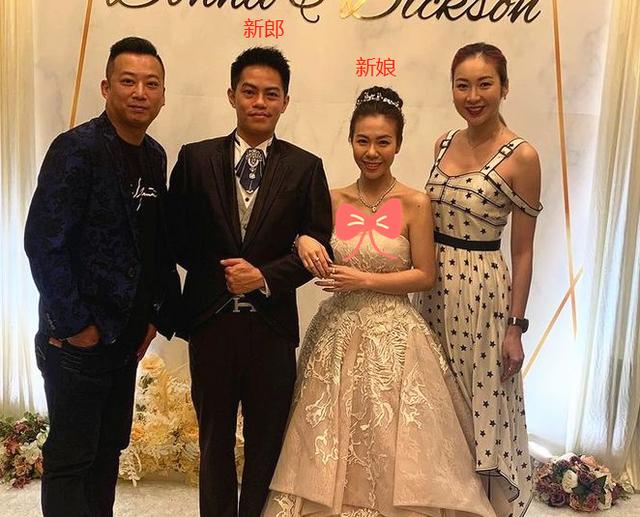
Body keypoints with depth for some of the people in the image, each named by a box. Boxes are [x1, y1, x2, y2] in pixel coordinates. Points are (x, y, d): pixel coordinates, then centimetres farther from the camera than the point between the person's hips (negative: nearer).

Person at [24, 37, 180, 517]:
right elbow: (42, 242, -18)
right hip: (80, 335, -7)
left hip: (127, 333, 7)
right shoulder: (76, 149, -14)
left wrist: (159, 315, 7)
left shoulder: (155, 156, 8)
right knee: (71, 459, 6)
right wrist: (74, 325, -16)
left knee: (109, 451, 17)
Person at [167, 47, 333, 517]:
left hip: (272, 322, -1)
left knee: (267, 441, 12)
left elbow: (317, 246, -2)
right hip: (211, 319, 1)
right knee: (215, 438, 17)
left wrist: (265, 276, -14)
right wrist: (219, 273, -6)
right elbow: (177, 236, 4)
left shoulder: (306, 168, 0)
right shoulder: (195, 159, 2)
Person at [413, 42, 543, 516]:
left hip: (481, 291, -6)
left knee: (482, 410, 7)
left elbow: (523, 250, -9)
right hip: (434, 289, 6)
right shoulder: (445, 143, 6)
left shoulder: (520, 156, -12)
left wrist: (516, 327, -8)